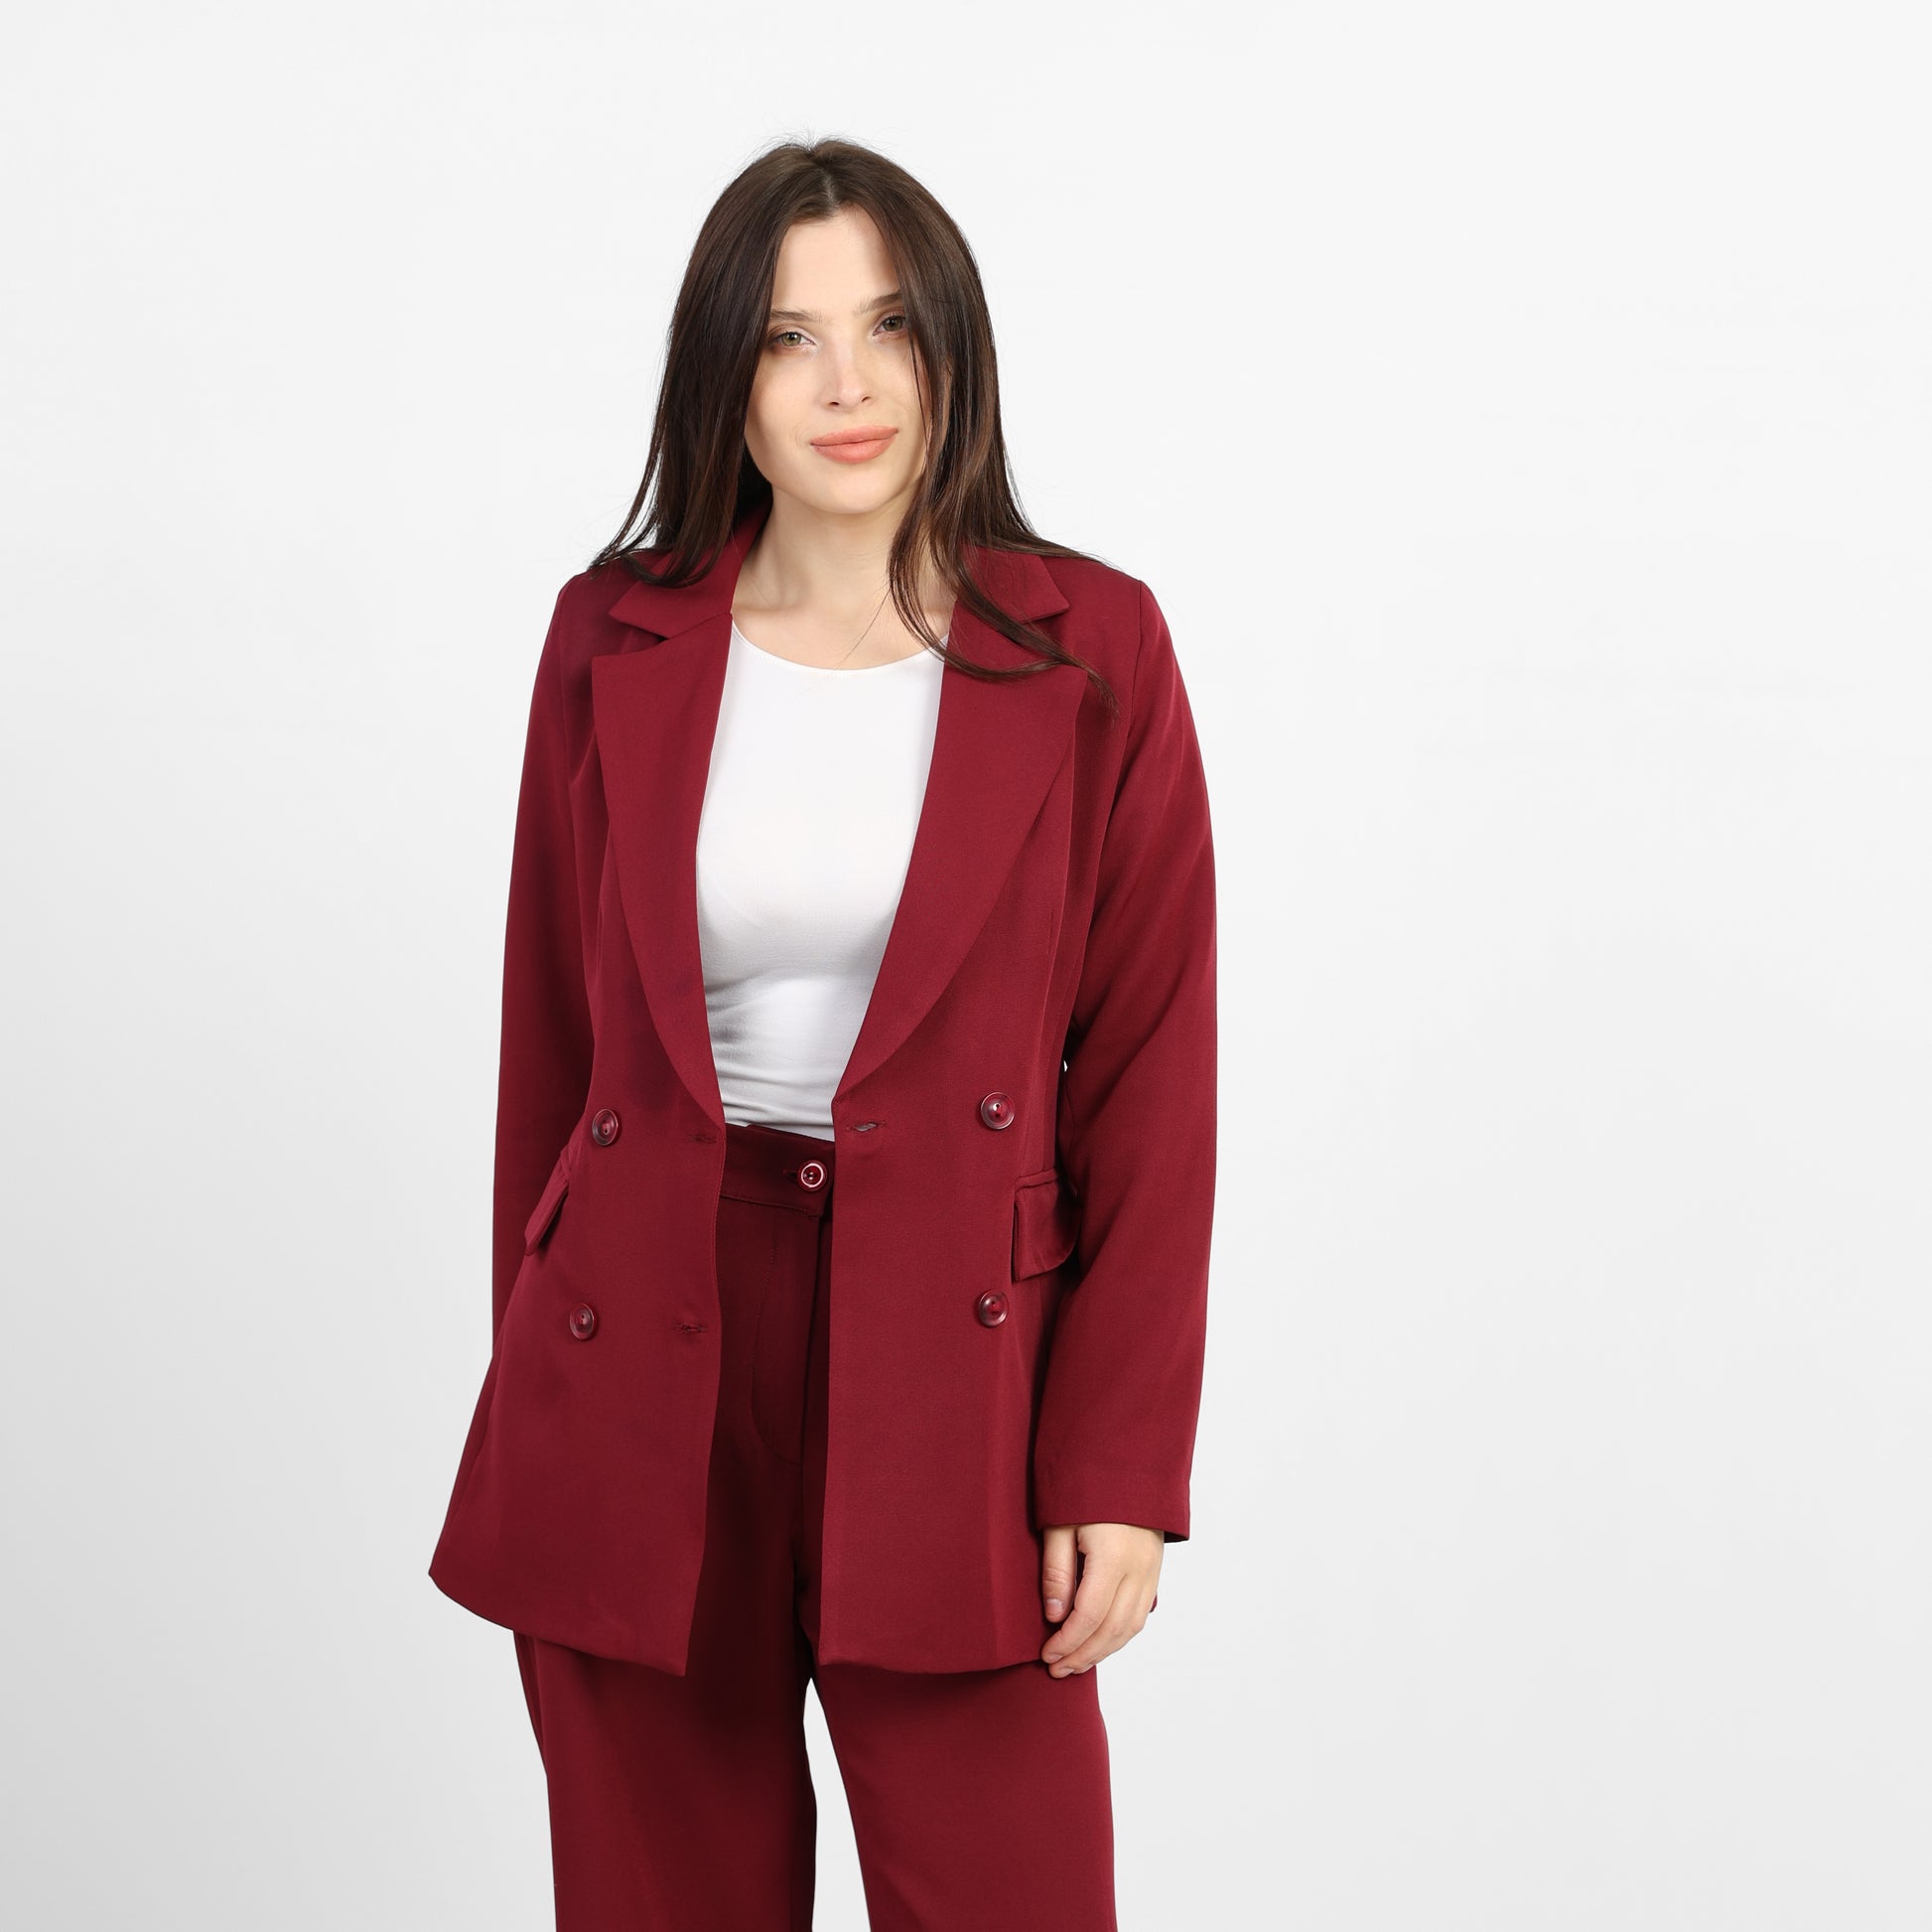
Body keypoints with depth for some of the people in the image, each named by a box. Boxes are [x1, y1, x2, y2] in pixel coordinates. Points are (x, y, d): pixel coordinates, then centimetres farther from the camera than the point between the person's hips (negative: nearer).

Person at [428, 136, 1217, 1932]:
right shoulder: (614, 640, 4)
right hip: (644, 1371, 2)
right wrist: (540, 1405, 9)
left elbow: (1152, 1077, -2)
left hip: (950, 1369, -2)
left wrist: (1120, 1468, -6)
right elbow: (551, 1039, 9)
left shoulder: (1091, 651, -1)